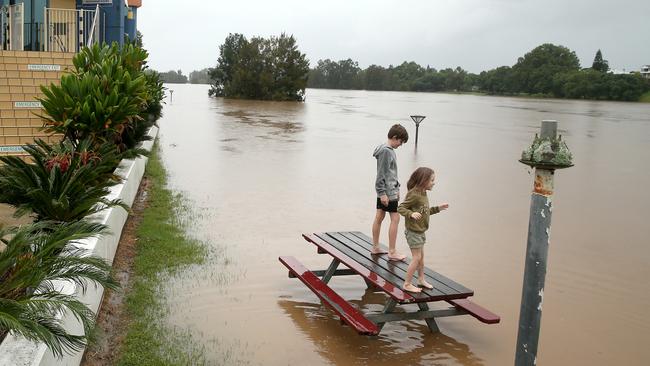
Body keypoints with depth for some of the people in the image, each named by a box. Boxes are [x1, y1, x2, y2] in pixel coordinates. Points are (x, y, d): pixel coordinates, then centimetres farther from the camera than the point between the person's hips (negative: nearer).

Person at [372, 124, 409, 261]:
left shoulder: (389, 150, 12)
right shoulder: (386, 151, -18)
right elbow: (381, 174, -20)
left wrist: (396, 187, 21)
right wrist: (383, 193, -21)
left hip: (384, 191, 10)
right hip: (388, 192, -10)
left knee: (379, 217, 13)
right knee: (395, 219, -6)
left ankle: (375, 247, 22)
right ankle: (392, 252, -2)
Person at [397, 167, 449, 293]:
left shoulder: (423, 194, 7)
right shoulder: (413, 194, -22)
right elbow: (400, 208, -21)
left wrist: (438, 208, 18)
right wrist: (411, 214, -37)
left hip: (420, 231, 10)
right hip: (413, 231, -10)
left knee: (421, 256, 20)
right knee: (416, 258, -4)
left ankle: (421, 280, 36)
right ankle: (407, 284, 7)